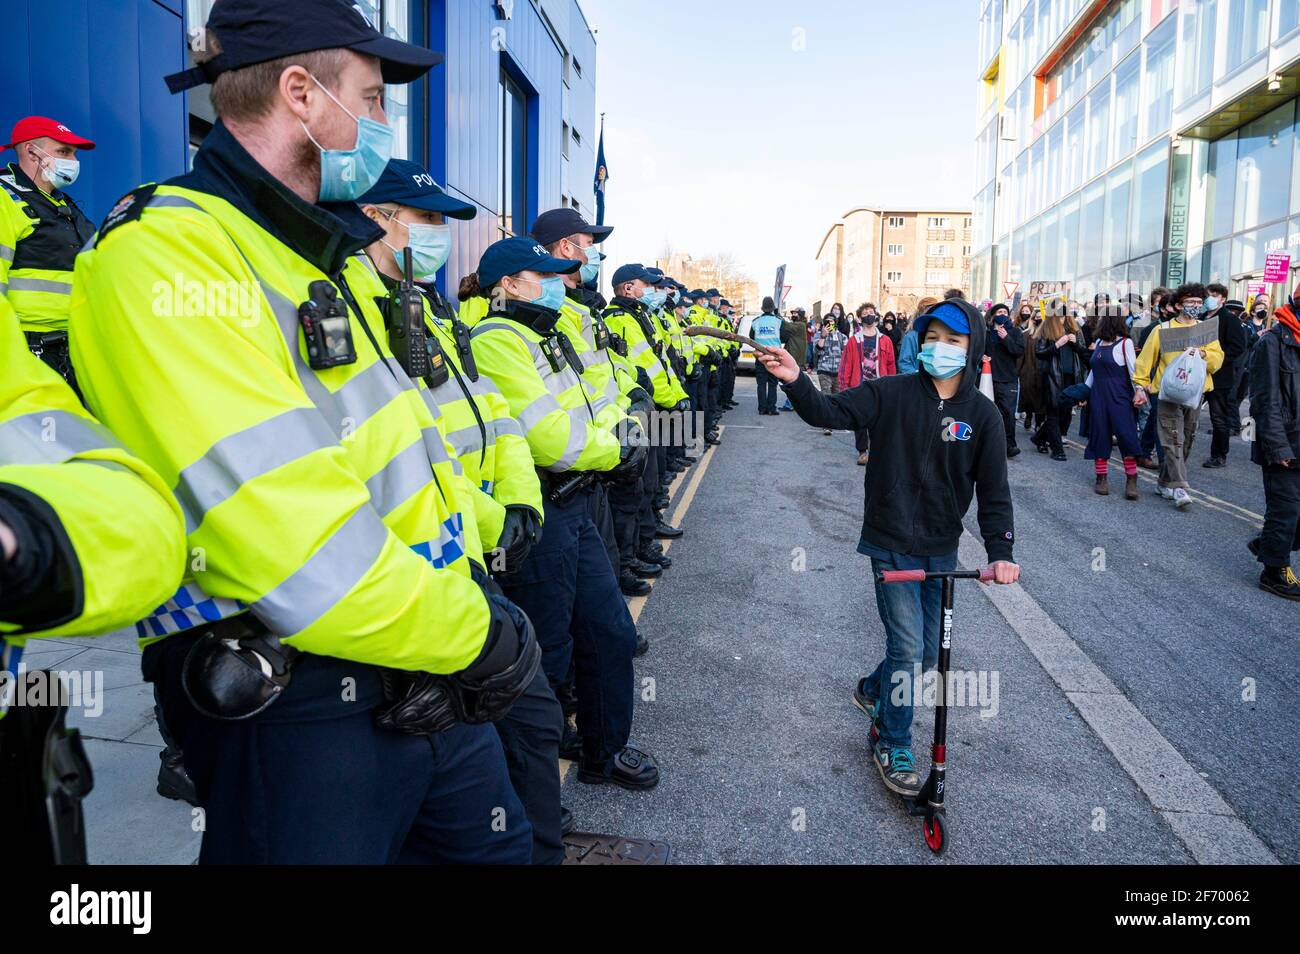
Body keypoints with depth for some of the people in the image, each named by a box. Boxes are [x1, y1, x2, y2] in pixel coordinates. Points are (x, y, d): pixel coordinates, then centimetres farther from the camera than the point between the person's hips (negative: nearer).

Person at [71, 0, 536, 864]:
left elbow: (408, 443, 10)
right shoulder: (163, 255, -16)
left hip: (429, 678, 9)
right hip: (293, 704, -8)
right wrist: (475, 636, -15)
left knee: (499, 847, 22)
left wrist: (469, 598, -6)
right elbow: (284, 534, -26)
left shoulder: (329, 257, 13)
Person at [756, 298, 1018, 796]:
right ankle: (893, 747, 16)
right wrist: (795, 381, -33)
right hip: (892, 546, -4)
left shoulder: (983, 415, -2)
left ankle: (871, 690, 44)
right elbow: (830, 412, -14)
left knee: (928, 653, 14)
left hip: (942, 550, 4)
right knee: (907, 647, -5)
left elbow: (993, 489, -3)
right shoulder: (893, 393, -7)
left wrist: (1000, 551, -14)